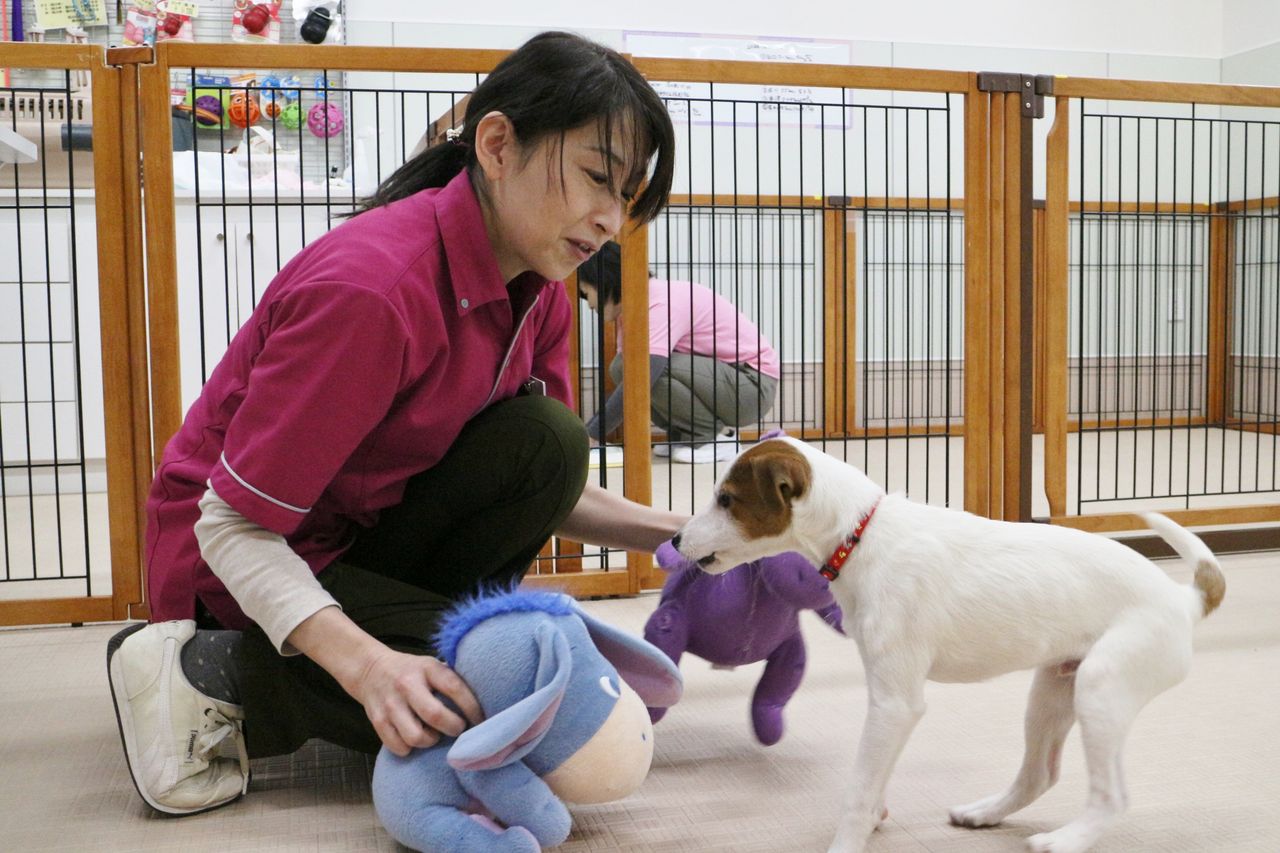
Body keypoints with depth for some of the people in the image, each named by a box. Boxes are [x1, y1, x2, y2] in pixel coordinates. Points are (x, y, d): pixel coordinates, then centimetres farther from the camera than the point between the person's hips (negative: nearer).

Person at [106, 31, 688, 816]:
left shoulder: (535, 293, -5)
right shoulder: (372, 288, -30)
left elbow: (548, 489, 3)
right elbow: (232, 525, -26)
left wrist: (678, 533, -13)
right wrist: (366, 663, -39)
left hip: (372, 533, 7)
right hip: (241, 570, -7)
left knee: (545, 438, -17)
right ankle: (214, 672, -9)